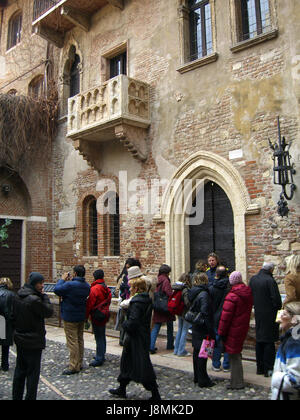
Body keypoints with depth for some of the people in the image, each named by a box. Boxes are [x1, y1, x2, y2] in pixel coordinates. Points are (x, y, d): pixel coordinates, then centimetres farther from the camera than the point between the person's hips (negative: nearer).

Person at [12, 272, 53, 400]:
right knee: (33, 372, 3)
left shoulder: (18, 296, 2)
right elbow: (49, 312, -16)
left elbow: (14, 315, 10)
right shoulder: (34, 299, -24)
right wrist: (44, 296, -11)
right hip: (33, 341, -8)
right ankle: (30, 397, 10)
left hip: (20, 339, 8)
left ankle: (16, 396, 29)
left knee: (20, 370, 19)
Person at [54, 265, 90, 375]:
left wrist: (62, 279, -1)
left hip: (70, 317, -8)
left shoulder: (70, 285, -23)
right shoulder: (87, 286, 2)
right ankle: (79, 364, 27)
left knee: (72, 341, -2)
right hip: (82, 316, 8)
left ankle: (74, 367, 3)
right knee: (80, 340, 16)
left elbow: (57, 290, -15)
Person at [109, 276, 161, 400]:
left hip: (136, 338, -10)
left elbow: (133, 321, -28)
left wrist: (125, 324, -9)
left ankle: (155, 394, 6)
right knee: (127, 362, 21)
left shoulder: (136, 301, -22)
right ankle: (121, 389, 34)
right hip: (144, 336, 10)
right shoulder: (147, 299, 7)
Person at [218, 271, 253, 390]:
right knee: (237, 352, 22)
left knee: (234, 355, 3)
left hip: (233, 330, -8)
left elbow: (225, 316, -19)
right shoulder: (248, 293, 2)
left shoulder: (232, 296, -21)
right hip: (243, 327, 8)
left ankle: (237, 383, 12)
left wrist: (221, 332, -11)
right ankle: (237, 378, 35)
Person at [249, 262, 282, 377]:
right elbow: (276, 299, -17)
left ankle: (260, 368, 22)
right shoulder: (270, 280, -18)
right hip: (269, 315, -6)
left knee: (259, 341, 14)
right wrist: (278, 309, -1)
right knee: (269, 342, 2)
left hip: (258, 314, 7)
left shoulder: (252, 279, 3)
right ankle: (268, 369, 7)